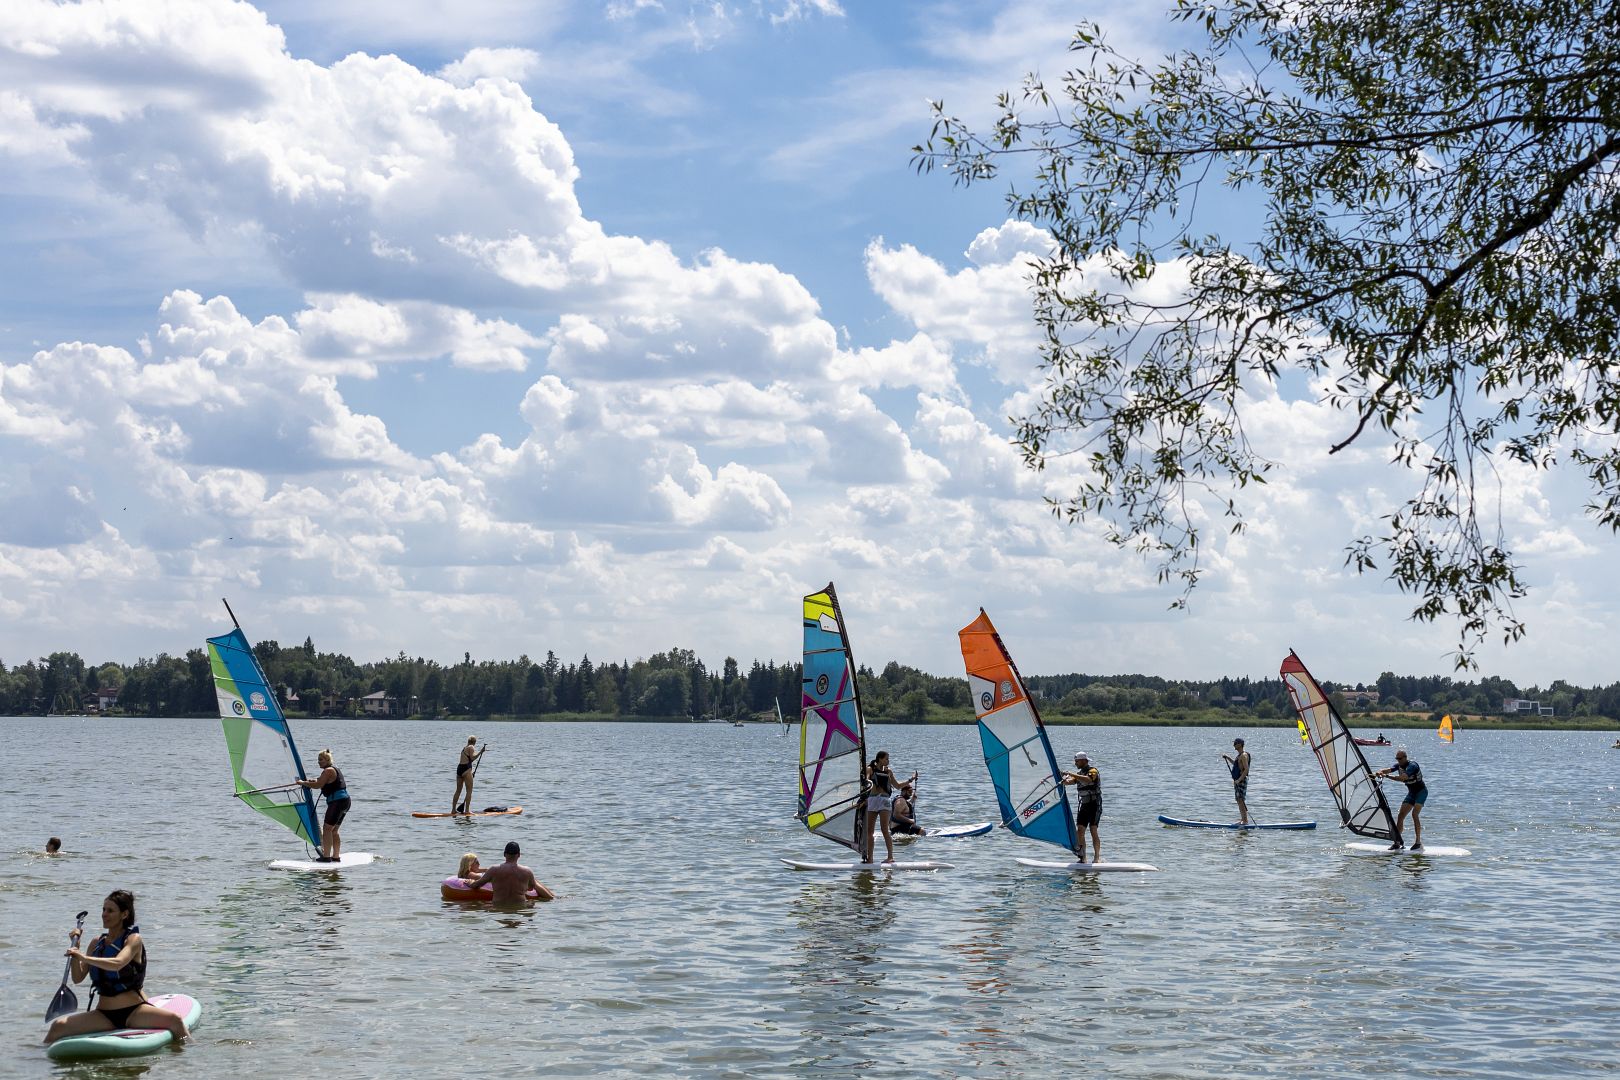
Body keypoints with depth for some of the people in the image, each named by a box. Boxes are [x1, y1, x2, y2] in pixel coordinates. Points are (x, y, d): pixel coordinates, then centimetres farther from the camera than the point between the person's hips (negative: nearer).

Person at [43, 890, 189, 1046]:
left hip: (134, 1013, -5)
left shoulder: (133, 939, -5)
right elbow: (78, 978, 7)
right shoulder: (97, 943, 11)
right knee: (58, 1026, -16)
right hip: (104, 1015, 5)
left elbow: (117, 964, -25)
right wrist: (75, 947, -3)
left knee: (175, 1020, -31)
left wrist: (85, 958, -33)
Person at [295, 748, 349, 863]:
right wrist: (315, 780, 20)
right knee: (333, 830, 14)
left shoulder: (328, 770, -11)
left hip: (337, 802, -10)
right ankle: (336, 856, 13)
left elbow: (318, 785, -17)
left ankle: (326, 856, -10)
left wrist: (303, 783, -5)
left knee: (327, 829, -7)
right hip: (345, 801, 10)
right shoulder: (335, 768, 20)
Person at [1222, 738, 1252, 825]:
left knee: (1240, 800, -13)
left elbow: (1246, 769, -23)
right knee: (1239, 800, 13)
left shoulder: (1244, 755, -16)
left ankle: (1245, 820, -13)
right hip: (1237, 780, 10)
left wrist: (1239, 780, -27)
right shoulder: (1239, 755, 16)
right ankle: (1243, 819, 18)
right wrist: (1228, 757, 22)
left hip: (1242, 780, -10)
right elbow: (1235, 763, 36)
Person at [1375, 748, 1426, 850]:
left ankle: (1418, 842, -19)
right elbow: (1388, 770, -13)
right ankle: (1397, 842, 1)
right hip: (1411, 792, 8)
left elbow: (1403, 778, -36)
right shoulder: (1399, 765, 1)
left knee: (1415, 814, -22)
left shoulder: (1412, 765, -23)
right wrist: (1380, 772, -36)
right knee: (1401, 816, -1)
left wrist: (1387, 776, -40)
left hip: (1421, 791, -8)